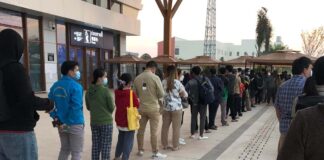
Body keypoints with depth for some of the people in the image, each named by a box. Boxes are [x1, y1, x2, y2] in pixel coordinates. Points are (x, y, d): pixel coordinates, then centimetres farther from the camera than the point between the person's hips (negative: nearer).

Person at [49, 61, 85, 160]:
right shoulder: (76, 86, -17)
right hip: (75, 124, -7)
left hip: (61, 123, 7)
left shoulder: (55, 85, 6)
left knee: (64, 150, 22)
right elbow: (76, 107, -23)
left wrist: (55, 117, 3)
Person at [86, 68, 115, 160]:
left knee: (95, 146, 14)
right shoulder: (105, 90, -17)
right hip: (106, 122, -5)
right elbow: (112, 108, -10)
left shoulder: (89, 91, 0)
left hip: (94, 122, 6)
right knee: (105, 146, 4)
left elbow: (88, 107, 11)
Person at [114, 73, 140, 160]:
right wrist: (137, 99, 7)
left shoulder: (117, 92, -1)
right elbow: (137, 105, -10)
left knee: (121, 138, 24)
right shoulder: (131, 93, -19)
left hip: (119, 120, 7)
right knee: (128, 141, 5)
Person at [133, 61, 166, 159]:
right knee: (154, 132, 5)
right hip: (153, 108, -4)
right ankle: (155, 153, 14)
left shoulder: (137, 78, -1)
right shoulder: (155, 77, -13)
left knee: (141, 130, 15)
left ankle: (140, 150, 27)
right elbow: (161, 94, -10)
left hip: (141, 108, 4)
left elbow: (135, 93, 8)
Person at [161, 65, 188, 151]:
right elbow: (185, 95, -1)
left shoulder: (163, 82, 0)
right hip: (176, 108, -4)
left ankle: (165, 145, 20)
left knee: (165, 127, 11)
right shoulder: (177, 82, -9)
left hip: (165, 107, 4)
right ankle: (175, 146, 11)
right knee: (176, 128, 5)